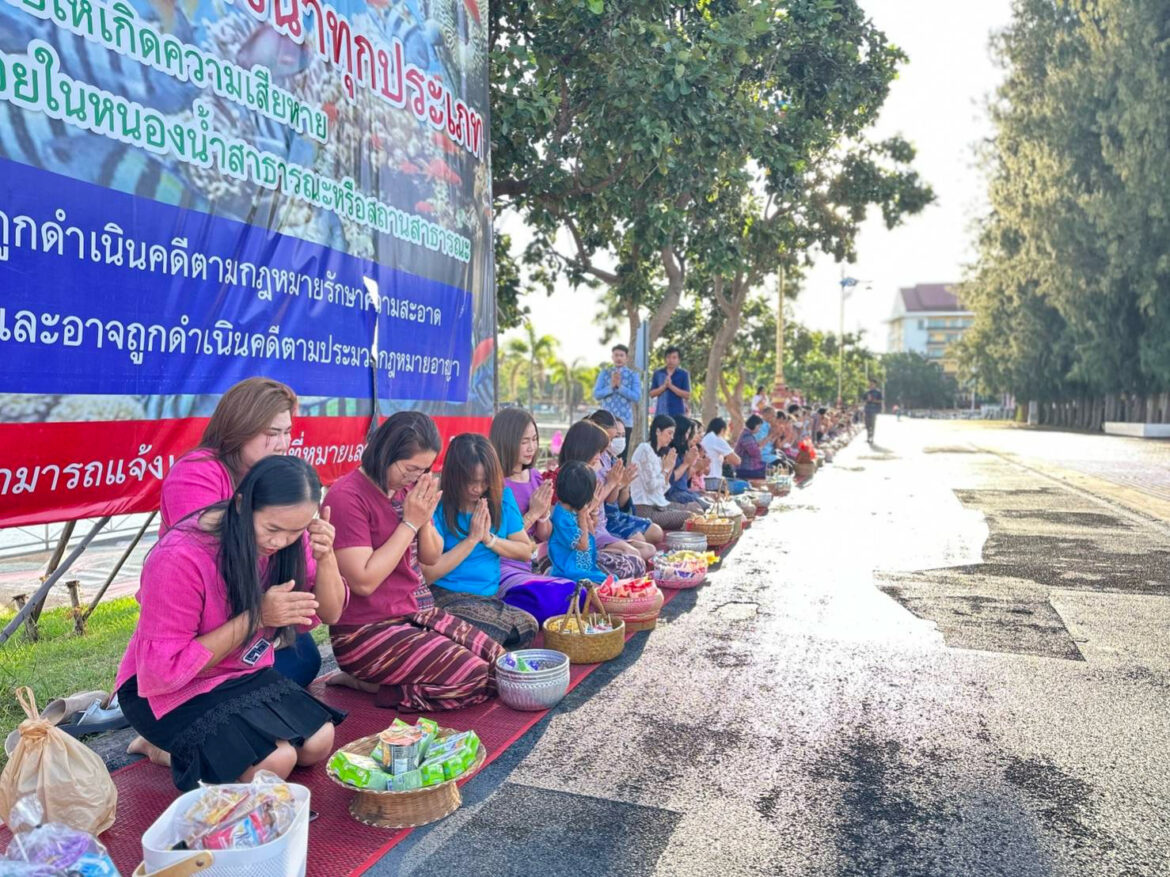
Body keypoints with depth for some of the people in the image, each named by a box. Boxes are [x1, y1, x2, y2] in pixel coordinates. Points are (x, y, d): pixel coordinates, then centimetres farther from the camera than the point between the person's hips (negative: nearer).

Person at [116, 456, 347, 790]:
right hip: (172, 690, -6)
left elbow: (329, 613, -5)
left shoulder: (287, 536, -12)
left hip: (245, 674, 7)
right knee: (276, 760, -22)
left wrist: (325, 557, -25)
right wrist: (256, 616, -31)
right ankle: (165, 749, 5)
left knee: (319, 743, -10)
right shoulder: (180, 558, -30)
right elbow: (165, 669, -27)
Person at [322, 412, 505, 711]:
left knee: (498, 661, 2)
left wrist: (425, 518, -8)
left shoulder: (409, 488, 4)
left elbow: (431, 557, 12)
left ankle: (376, 677, 9)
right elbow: (364, 581, -24)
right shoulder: (346, 496, -19)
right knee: (474, 678, -18)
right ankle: (370, 683, 1)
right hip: (367, 631, -8)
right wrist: (410, 522, -19)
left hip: (419, 613, 9)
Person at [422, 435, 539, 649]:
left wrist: (489, 539, -7)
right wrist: (472, 539, -11)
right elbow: (428, 575, -12)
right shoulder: (438, 506, -9)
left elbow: (526, 551, 9)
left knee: (528, 627, -29)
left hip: (491, 597, 5)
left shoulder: (502, 497, 7)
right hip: (448, 598, -5)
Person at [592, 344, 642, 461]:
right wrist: (611, 386, -15)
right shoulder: (604, 373, 7)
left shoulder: (633, 375, 2)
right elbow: (596, 394, -2)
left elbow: (637, 397, -8)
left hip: (625, 421, -1)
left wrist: (620, 386, -15)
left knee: (622, 456, 1)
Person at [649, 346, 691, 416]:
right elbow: (652, 394, 5)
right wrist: (664, 386, -11)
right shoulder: (658, 374, 9)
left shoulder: (683, 374, 4)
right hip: (661, 413, 2)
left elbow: (687, 395, -3)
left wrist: (671, 386, -13)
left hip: (678, 414, -1)